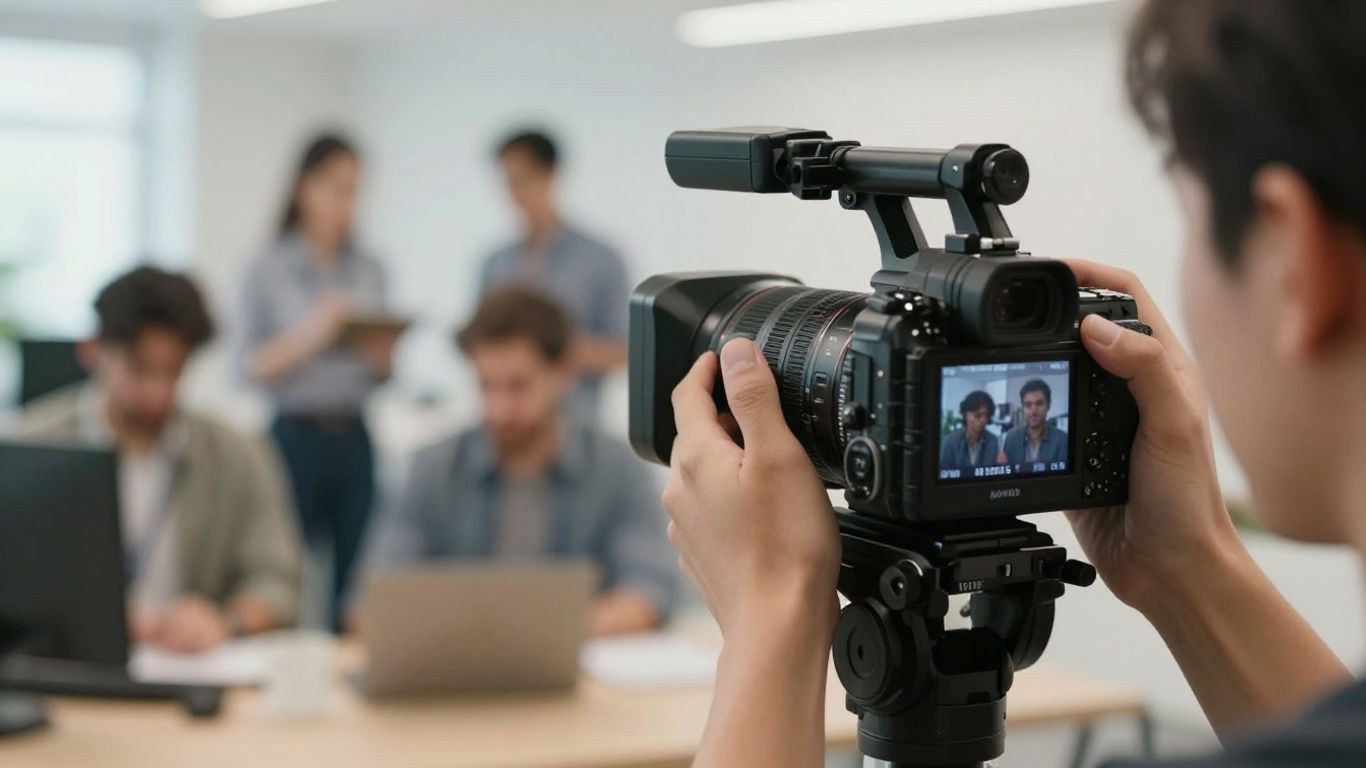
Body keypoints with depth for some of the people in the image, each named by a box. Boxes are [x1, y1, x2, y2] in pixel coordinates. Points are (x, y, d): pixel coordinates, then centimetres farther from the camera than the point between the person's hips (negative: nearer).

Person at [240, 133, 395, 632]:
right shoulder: (269, 271, 0)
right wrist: (312, 334, -15)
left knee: (354, 580, 0)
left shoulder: (369, 272, 10)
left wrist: (380, 346, -7)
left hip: (353, 437, 3)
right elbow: (254, 366, -4)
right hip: (295, 435, -3)